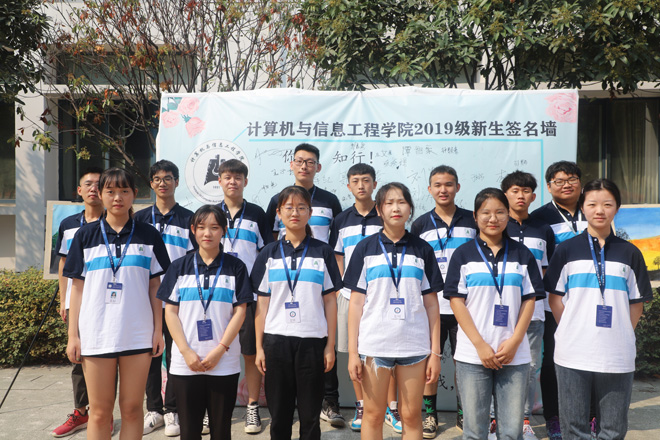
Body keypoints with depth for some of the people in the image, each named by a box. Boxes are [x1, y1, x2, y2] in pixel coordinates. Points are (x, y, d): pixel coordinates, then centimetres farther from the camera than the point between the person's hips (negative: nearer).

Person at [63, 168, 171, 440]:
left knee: (132, 408, 7)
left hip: (138, 334, 0)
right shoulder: (86, 235, 5)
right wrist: (73, 335, 2)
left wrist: (158, 331, 2)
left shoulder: (148, 235, 5)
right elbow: (78, 288, 6)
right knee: (100, 411, 6)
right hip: (96, 334, 0)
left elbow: (155, 288, 7)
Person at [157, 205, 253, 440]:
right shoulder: (179, 267, 6)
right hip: (185, 364, 1)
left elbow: (240, 311, -1)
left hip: (224, 362, -1)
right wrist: (186, 352, -7)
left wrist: (220, 350, -10)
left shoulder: (235, 267, 2)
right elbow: (170, 312, 3)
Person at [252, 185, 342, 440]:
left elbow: (330, 301, 3)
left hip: (312, 341, -1)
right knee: (279, 413, 9)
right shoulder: (269, 254, 6)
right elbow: (262, 303, 7)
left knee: (310, 414, 6)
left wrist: (330, 345, -1)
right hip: (276, 340, 1)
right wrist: (259, 347, 3)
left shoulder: (322, 252, 4)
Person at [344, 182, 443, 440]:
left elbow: (431, 304, 7)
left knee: (411, 416, 6)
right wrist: (352, 351, -3)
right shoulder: (366, 248, 4)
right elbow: (356, 302, 2)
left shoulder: (422, 249, 7)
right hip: (374, 344, -1)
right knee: (373, 414, 7)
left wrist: (435, 351, 1)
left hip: (415, 345, 1)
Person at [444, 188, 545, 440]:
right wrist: (480, 345, -10)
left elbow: (529, 300, 6)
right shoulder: (463, 255, 3)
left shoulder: (522, 254, 8)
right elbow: (456, 301, -2)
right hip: (472, 355, -1)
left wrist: (514, 341, -7)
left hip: (514, 355, 2)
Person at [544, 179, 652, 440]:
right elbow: (555, 298, 5)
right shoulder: (567, 250, 4)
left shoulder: (629, 253, 7)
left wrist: (622, 336, -1)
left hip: (617, 357, 1)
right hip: (573, 354, -1)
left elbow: (637, 303, 9)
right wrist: (570, 332, -2)